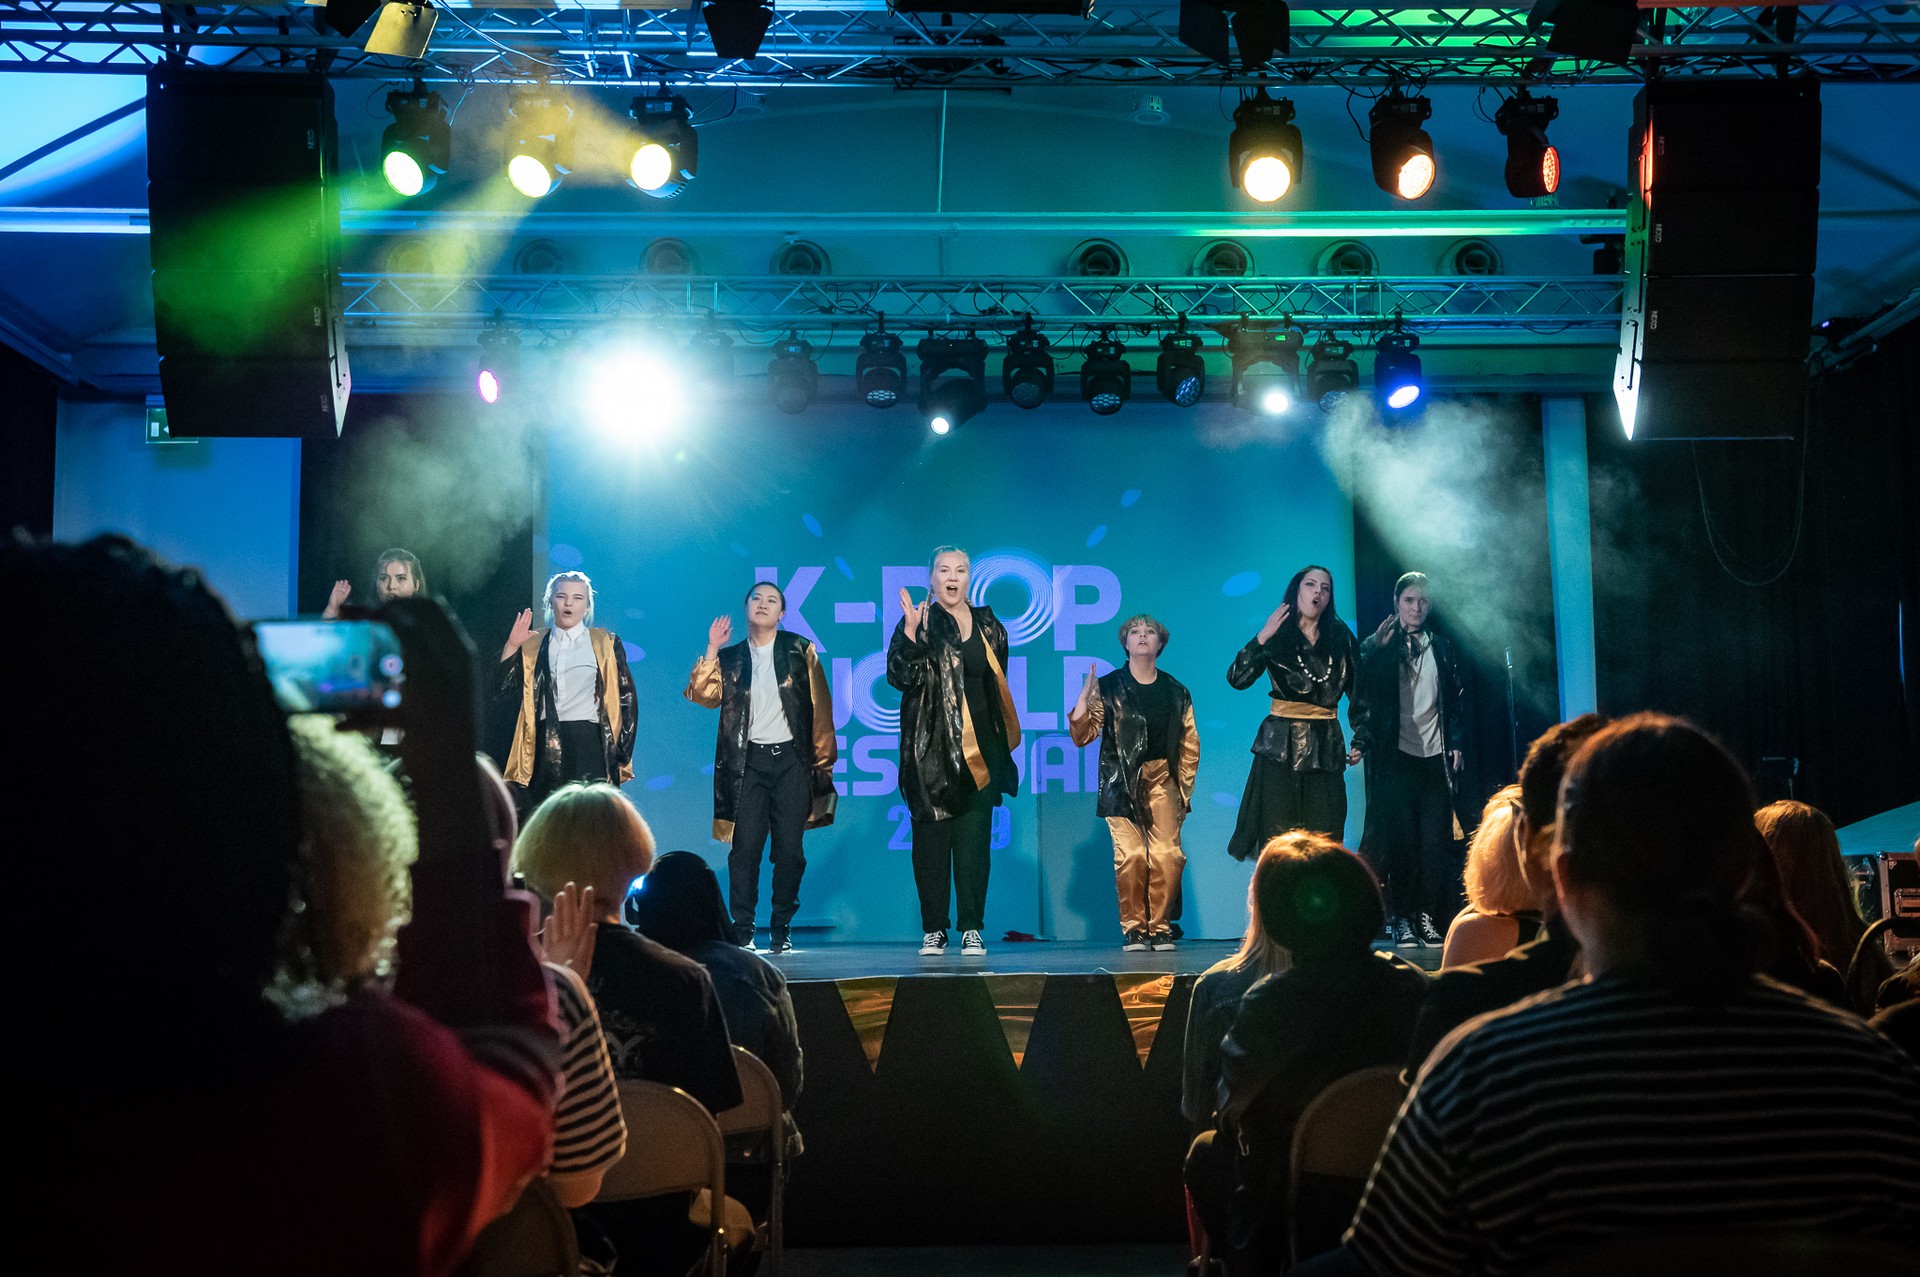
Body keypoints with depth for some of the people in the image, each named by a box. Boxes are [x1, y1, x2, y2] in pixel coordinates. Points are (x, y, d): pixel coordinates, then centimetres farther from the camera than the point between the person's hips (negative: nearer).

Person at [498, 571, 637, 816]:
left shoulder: (605, 644, 6)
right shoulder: (533, 644, 13)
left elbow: (625, 698, 4)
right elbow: (504, 690, 6)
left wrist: (622, 755, -2)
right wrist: (512, 646, -3)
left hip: (589, 747, -2)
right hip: (544, 747, 2)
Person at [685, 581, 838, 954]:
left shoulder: (799, 651, 8)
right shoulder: (730, 658, 13)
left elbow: (820, 707, 5)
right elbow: (702, 694, -1)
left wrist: (823, 759, 1)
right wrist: (712, 650, -5)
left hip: (791, 759, -1)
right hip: (747, 762, 1)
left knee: (789, 849, 0)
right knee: (745, 848, -5)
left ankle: (782, 929, 11)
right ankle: (742, 932, 1)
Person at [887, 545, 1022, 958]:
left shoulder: (988, 625, 13)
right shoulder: (919, 623, 2)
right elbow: (899, 677, -9)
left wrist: (1001, 743, 16)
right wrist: (910, 631, -21)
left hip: (979, 749, 2)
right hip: (931, 749, -2)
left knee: (973, 838, -1)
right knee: (930, 838, -1)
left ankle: (972, 930, 5)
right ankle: (933, 931, 7)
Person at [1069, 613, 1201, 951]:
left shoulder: (1176, 692, 13)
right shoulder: (1108, 688, 6)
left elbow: (1190, 744, 15)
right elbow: (1081, 736, 0)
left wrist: (1184, 786, 7)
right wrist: (1084, 697, -13)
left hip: (1162, 780, 2)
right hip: (1122, 781, -2)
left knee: (1167, 855, -12)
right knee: (1130, 856, -12)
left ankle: (1160, 927, 1)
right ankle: (1133, 929, 1)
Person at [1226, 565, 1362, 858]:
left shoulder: (1341, 638, 10)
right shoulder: (1277, 636, 3)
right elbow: (1237, 678, -10)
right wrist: (1262, 637, -17)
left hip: (1326, 749, 2)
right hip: (1281, 747, -2)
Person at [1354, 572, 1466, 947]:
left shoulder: (1443, 648, 15)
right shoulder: (1377, 646, 6)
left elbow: (1458, 699, 17)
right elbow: (1364, 695, -3)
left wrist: (1457, 743, 8)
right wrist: (1363, 740, -15)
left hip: (1436, 755, 3)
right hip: (1396, 754, -3)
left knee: (1435, 839, -2)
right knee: (1401, 837, -6)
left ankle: (1427, 916, 3)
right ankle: (1402, 918, 0)